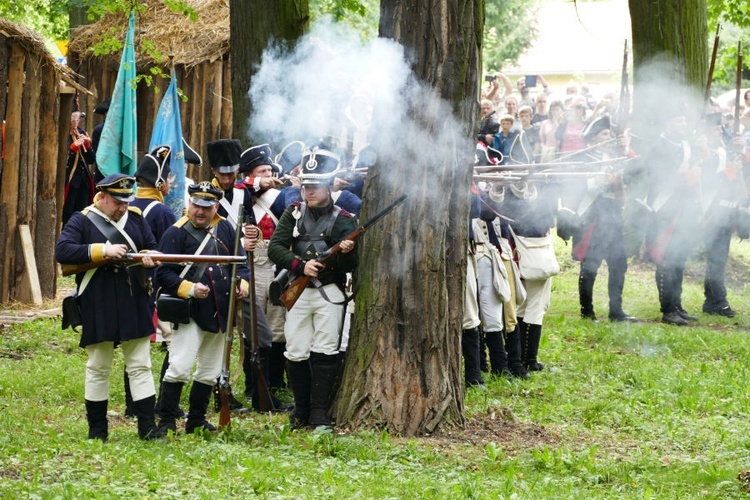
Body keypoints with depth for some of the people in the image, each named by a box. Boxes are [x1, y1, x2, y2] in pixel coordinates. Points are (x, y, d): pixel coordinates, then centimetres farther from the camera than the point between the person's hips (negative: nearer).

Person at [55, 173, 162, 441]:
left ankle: (147, 427, 3)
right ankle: (97, 429, 15)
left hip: (134, 304, 4)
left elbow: (152, 247, 14)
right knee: (98, 368, 6)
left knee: (140, 366, 2)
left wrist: (148, 257, -11)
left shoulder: (135, 218, 9)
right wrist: (103, 251, -23)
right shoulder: (82, 221, -4)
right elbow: (62, 251, -16)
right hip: (98, 306, -3)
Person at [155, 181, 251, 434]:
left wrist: (243, 283, -7)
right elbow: (164, 274, -9)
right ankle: (166, 422, -6)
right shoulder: (176, 233, -7)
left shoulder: (226, 229, 8)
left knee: (210, 372, 13)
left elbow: (241, 262, 14)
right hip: (190, 313, -6)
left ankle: (197, 421, 24)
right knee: (179, 368, -14)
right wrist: (189, 289, -23)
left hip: (220, 313, 6)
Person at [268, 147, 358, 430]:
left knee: (325, 352, -6)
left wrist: (346, 253, -24)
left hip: (330, 293, -2)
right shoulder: (294, 214, 9)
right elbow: (275, 248, -1)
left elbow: (350, 267, -1)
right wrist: (301, 265, -15)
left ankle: (319, 412, -2)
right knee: (297, 353, 3)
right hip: (298, 292, 2)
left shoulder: (343, 220, 2)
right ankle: (301, 410, 15)